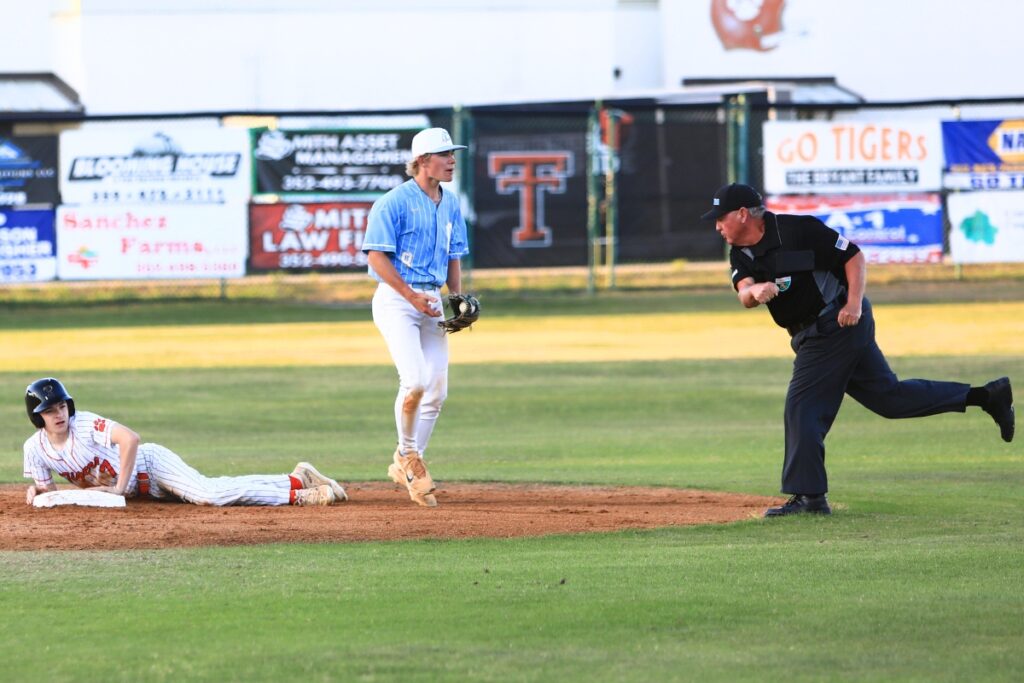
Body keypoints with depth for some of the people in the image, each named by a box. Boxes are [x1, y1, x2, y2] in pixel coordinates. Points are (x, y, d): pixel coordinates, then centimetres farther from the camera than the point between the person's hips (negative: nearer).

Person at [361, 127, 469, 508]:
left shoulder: (450, 205, 13)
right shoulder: (394, 203, -10)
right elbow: (377, 256, -13)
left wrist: (458, 298, 4)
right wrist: (413, 296, -19)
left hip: (431, 301, 8)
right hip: (396, 300, -8)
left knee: (437, 391, 5)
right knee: (415, 381, -20)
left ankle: (407, 467, 18)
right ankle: (407, 455, 1)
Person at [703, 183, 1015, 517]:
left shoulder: (798, 229, -16)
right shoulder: (741, 254, 6)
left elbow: (854, 256, -13)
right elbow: (744, 294, -12)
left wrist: (854, 303, -25)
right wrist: (755, 291, -36)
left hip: (837, 323, -8)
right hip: (815, 335, 8)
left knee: (802, 405, -12)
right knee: (888, 396, 13)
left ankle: (808, 495, -8)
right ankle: (987, 396, 19)